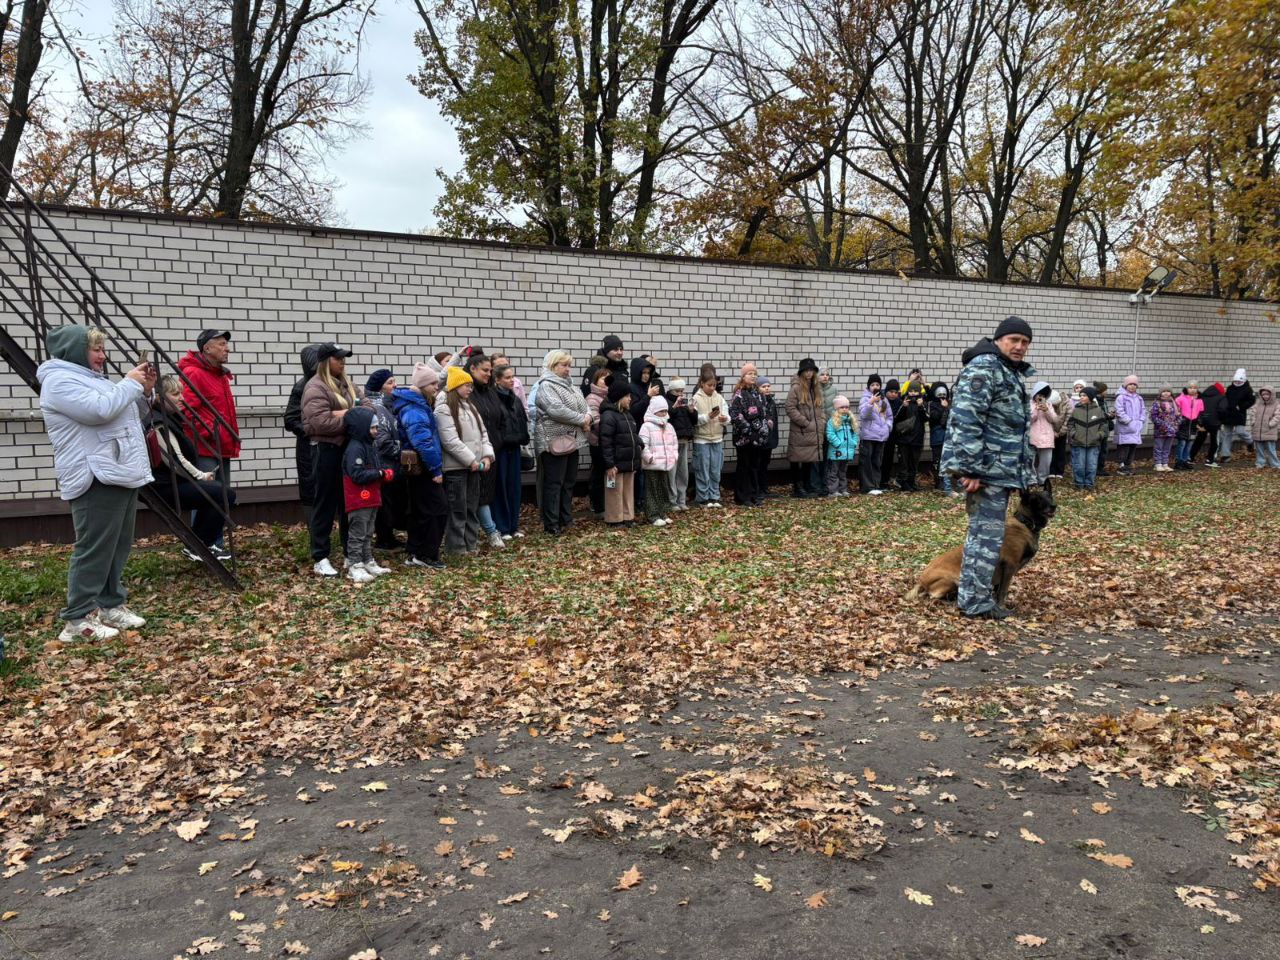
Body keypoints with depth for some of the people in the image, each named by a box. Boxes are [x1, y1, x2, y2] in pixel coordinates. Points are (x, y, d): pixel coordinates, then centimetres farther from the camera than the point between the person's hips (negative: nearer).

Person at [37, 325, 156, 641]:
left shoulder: (91, 379, 23)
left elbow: (127, 415, 27)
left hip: (121, 473, 10)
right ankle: (78, 620, -6)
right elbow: (102, 410, -24)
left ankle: (110, 605, 20)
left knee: (118, 546, 12)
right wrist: (131, 383, -11)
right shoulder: (60, 381, -10)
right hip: (96, 478, -10)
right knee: (95, 549, -10)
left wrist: (144, 391, 11)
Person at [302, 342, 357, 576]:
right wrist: (349, 419, -13)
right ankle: (320, 558, 7)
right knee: (325, 504, -1)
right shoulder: (316, 387, -11)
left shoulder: (344, 384, 16)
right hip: (326, 450, -8)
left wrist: (343, 414, -5)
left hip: (347, 448, 8)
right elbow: (321, 422, -22)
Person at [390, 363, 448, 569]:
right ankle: (427, 555, 1)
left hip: (416, 469, 10)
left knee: (418, 511, 15)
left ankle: (413, 554, 22)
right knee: (437, 508, -6)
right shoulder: (414, 409, -18)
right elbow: (423, 441, -25)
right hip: (422, 467, -10)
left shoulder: (419, 405, 14)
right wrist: (436, 469, -22)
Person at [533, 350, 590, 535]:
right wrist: (581, 419, -16)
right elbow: (556, 410, -23)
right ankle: (551, 524, 1)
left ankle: (566, 519, 22)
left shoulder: (567, 385, 17)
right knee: (554, 483, -4)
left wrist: (588, 416, -6)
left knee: (569, 482, 13)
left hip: (571, 441, 9)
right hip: (555, 441, -9)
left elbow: (583, 404, 17)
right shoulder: (546, 385, -11)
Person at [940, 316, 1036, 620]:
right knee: (987, 534, -7)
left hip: (1001, 468, 10)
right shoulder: (983, 368, -14)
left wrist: (1023, 469, 26)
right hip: (986, 468, -10)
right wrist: (970, 469, -26)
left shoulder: (1011, 372, 20)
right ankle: (975, 601, 0)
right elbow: (966, 421, -23)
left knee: (984, 533, 15)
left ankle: (973, 595, 24)